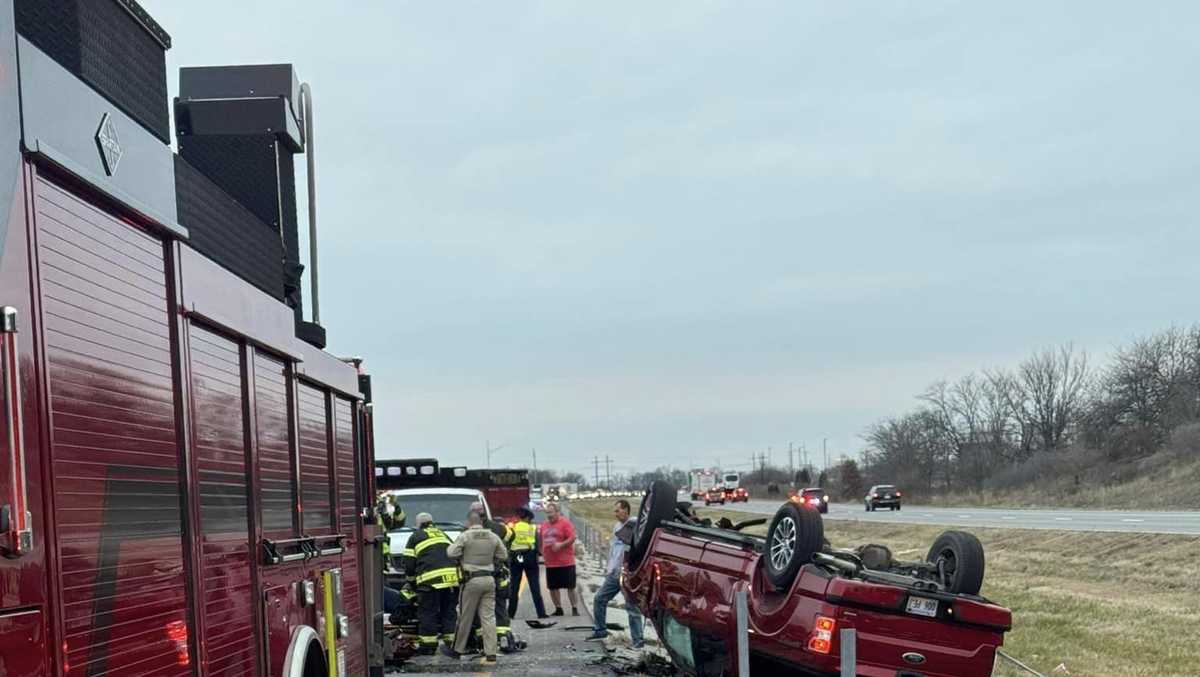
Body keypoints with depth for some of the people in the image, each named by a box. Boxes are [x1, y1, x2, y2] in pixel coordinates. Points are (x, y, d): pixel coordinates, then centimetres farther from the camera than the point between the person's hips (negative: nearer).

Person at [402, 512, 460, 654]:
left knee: (428, 612, 3)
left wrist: (412, 579, 25)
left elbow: (409, 563, 10)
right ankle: (451, 641, 14)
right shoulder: (443, 534, 28)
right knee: (449, 611, 13)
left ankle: (428, 644, 3)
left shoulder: (416, 537, 14)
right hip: (453, 577, 5)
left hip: (431, 580, -5)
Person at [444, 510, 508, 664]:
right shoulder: (493, 537, 4)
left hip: (472, 580, -4)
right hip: (489, 579, 4)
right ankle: (491, 654, 0)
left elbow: (451, 553, -13)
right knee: (488, 617, 4)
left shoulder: (465, 536, -8)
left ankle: (457, 649, 21)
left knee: (465, 617, 8)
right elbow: (503, 556, 8)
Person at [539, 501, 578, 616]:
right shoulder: (544, 525, 13)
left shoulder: (565, 523, -7)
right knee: (553, 587, 10)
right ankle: (558, 609, 22)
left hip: (566, 562, -6)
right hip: (550, 563, 6)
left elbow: (572, 538, -14)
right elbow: (541, 541, 21)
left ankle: (575, 609, 6)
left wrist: (561, 544, -25)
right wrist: (542, 553, 8)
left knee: (570, 587, -1)